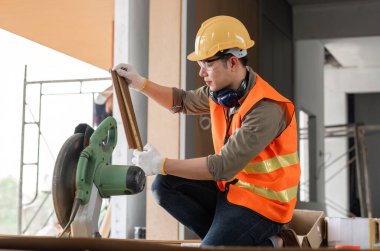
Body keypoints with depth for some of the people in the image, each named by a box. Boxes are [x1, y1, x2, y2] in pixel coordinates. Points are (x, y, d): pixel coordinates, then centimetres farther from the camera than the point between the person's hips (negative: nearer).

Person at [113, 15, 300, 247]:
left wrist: (161, 165, -26)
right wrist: (140, 83, 6)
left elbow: (223, 167, -30)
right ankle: (225, 237, -3)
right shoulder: (221, 90, -1)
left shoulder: (266, 109, -27)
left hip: (261, 202, -8)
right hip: (230, 187, 8)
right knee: (164, 185, -3)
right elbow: (183, 101, 19)